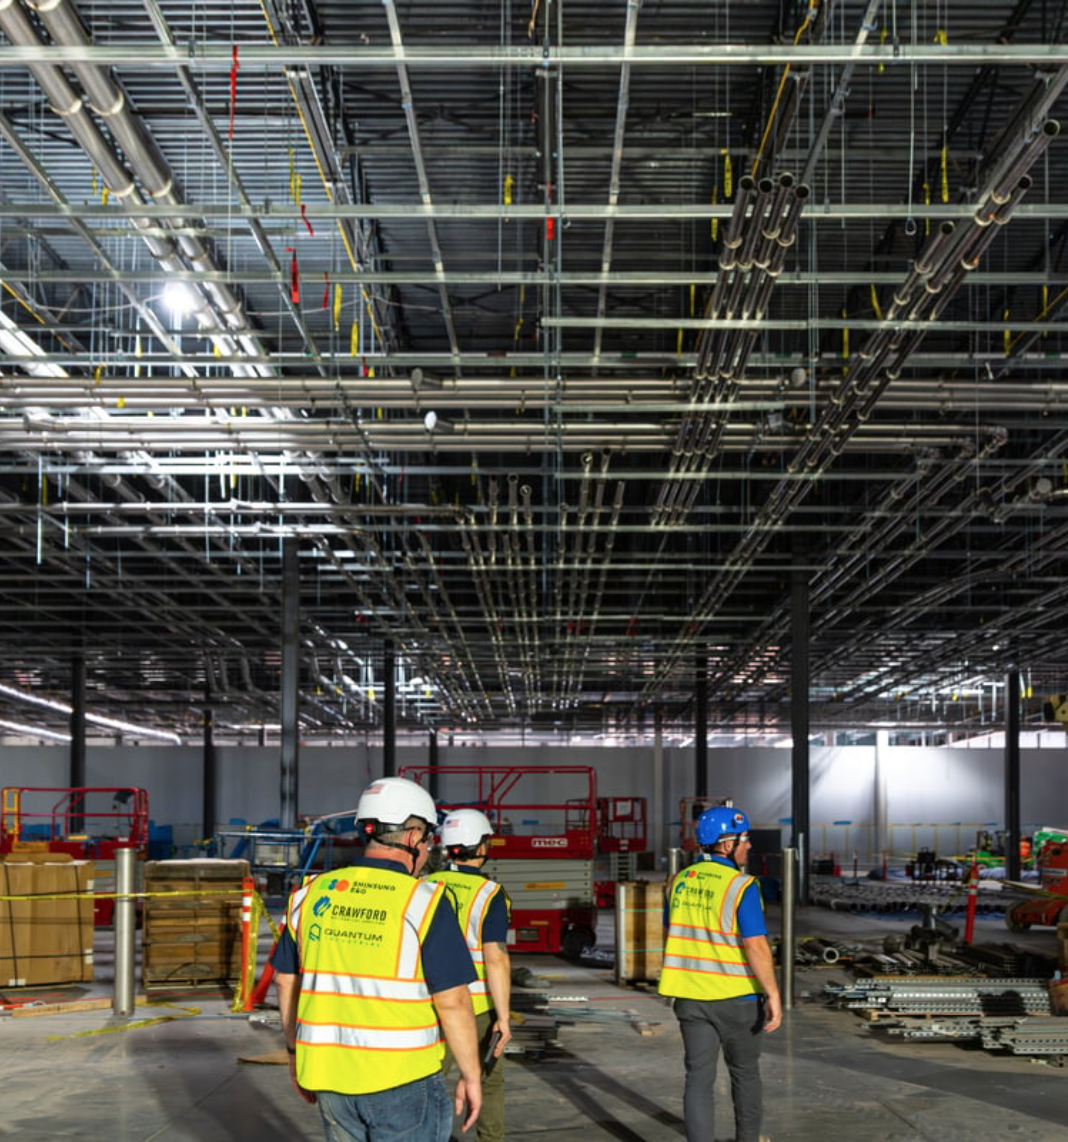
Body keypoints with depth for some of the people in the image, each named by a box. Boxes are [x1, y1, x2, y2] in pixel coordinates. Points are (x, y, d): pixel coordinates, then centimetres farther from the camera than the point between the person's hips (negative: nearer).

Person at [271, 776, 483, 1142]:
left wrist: (295, 1051, 22)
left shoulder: (312, 894, 3)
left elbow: (287, 980, 11)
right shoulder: (424, 902, -12)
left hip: (329, 1073, 5)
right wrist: (470, 1074, -3)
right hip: (401, 1080, -5)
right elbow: (452, 1001, -13)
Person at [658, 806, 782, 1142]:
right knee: (745, 1071, 17)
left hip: (691, 997, 4)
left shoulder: (680, 882, 3)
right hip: (735, 996, -4)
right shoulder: (741, 887, -16)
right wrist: (773, 995, -15)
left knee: (699, 1076, 3)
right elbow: (756, 946, -20)